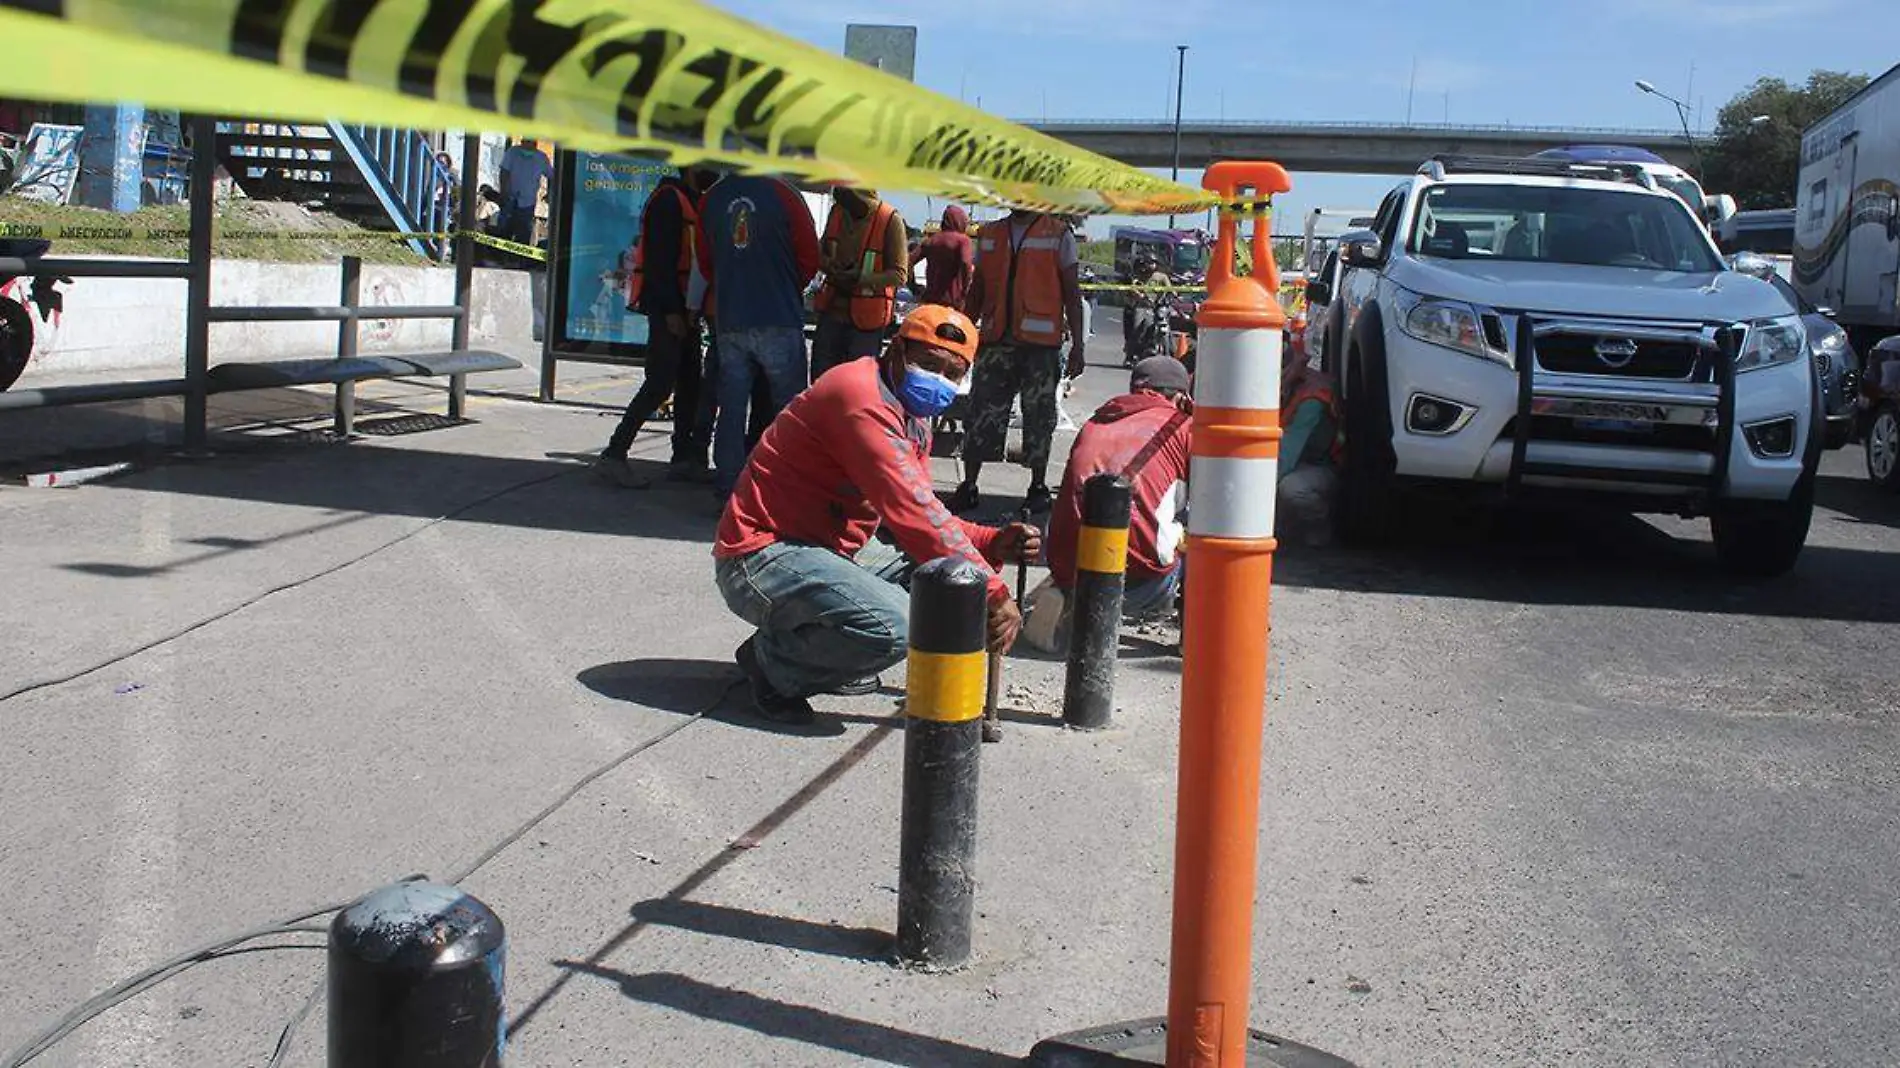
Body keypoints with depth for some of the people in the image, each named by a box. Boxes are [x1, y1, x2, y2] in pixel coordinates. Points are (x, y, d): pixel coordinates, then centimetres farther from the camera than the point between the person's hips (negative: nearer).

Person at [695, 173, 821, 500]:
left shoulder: (711, 199, 5)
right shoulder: (781, 194, -8)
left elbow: (705, 262, 11)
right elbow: (810, 256, -4)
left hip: (729, 320, 4)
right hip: (778, 320, -4)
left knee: (731, 408, 8)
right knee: (789, 406, 6)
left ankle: (729, 491, 9)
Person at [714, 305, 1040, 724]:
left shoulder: (912, 417, 13)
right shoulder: (861, 396, -20)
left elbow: (923, 519, 10)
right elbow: (913, 513, -28)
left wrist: (994, 543, -7)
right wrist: (992, 594, -27)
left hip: (828, 554, 11)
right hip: (763, 556, -11)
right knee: (894, 624, -30)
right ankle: (773, 659, -4)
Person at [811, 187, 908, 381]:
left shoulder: (890, 220, -14)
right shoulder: (837, 212, 2)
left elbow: (899, 275, -13)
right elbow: (822, 252, 16)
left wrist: (860, 278, -25)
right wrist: (830, 267, -8)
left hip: (866, 320, -5)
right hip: (832, 311, 5)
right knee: (819, 379, 10)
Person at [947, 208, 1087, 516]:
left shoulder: (1059, 234, 3)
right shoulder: (990, 235, 14)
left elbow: (1072, 292, 2)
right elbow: (977, 290, 19)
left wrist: (1077, 345, -2)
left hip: (1041, 342, -3)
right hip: (996, 341, 3)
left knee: (1039, 416, 4)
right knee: (982, 413, 0)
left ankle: (1038, 487, 15)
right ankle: (968, 487, 4)